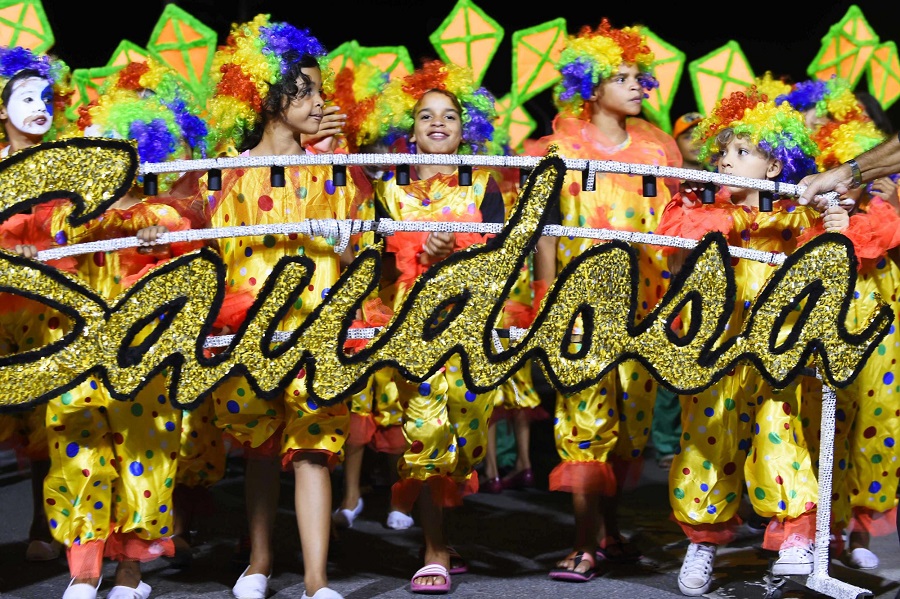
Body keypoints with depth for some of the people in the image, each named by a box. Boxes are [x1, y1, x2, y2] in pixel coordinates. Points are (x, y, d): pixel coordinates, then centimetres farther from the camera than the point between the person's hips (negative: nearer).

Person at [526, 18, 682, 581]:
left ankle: (610, 525, 22)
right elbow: (546, 232, 1)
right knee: (586, 413, -8)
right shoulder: (562, 150, 1)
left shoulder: (657, 146, 9)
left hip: (643, 300, 3)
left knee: (631, 412, 6)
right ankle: (587, 544, -6)